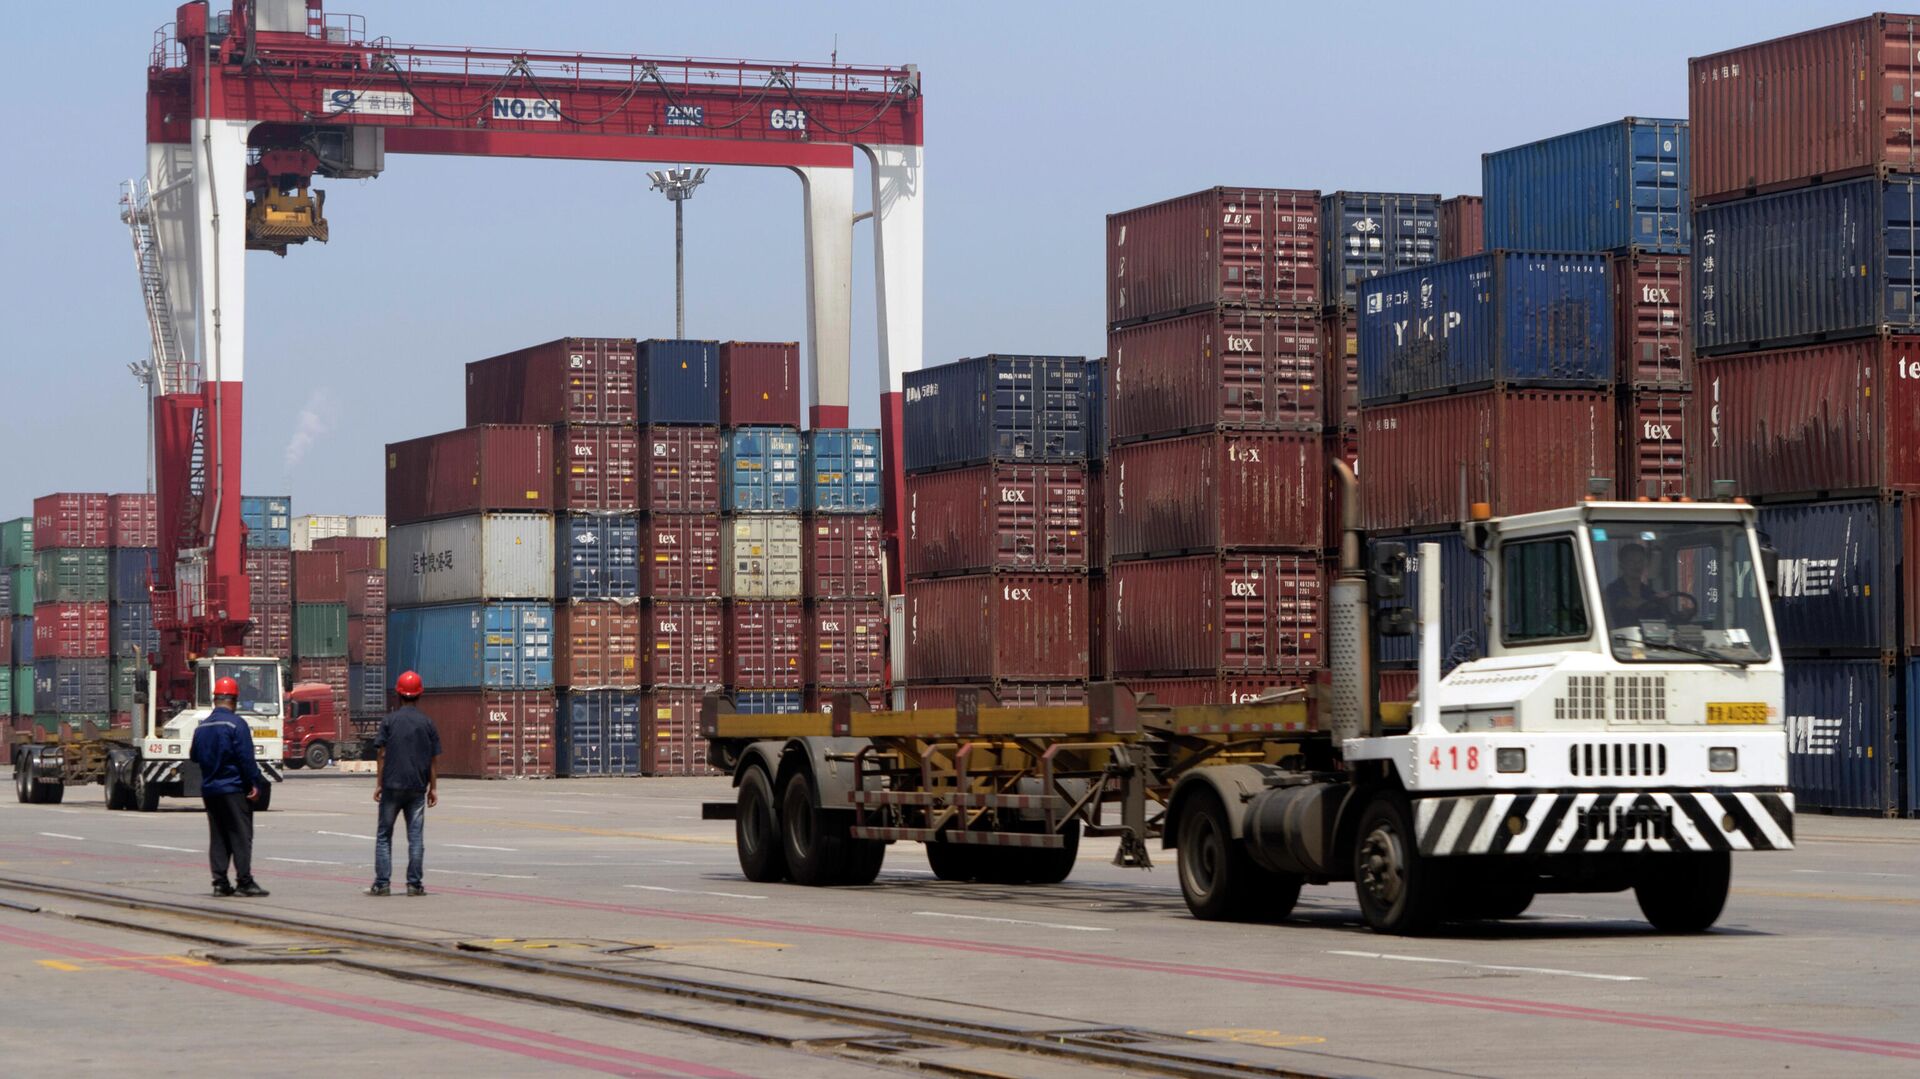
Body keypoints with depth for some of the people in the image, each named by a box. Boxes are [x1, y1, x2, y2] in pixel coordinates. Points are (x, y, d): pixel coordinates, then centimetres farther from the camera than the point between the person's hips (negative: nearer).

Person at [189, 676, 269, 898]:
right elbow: (246, 758, -15)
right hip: (234, 788, -6)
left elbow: (195, 757, 18)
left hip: (209, 789, 6)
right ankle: (245, 882, -7)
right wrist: (254, 784, -10)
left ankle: (220, 882, 6)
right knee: (241, 836, -4)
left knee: (217, 837, 9)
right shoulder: (236, 724, -12)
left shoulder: (201, 727, 9)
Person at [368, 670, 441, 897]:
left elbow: (382, 755, -4)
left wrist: (378, 784, 2)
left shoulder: (389, 720, -2)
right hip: (417, 787, 2)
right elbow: (432, 759, 6)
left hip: (392, 785, -2)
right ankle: (414, 884, 1)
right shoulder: (427, 723, 4)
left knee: (384, 835, 6)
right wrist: (433, 788, 12)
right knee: (416, 836, 4)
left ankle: (382, 883, 2)